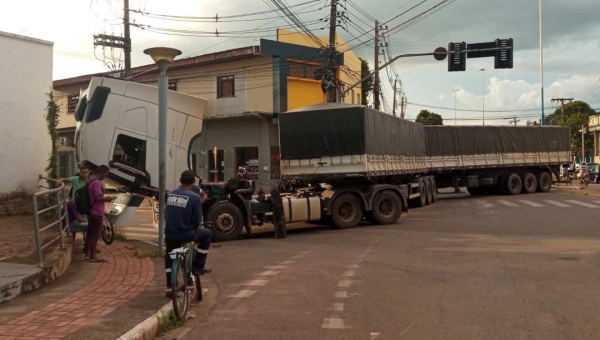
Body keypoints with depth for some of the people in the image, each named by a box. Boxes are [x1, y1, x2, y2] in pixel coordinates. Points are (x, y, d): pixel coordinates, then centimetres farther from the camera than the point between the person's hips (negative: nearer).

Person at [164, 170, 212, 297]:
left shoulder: (170, 194, 4)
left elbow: (168, 214, 12)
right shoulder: (194, 197, -11)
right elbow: (198, 220, -9)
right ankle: (198, 266, 21)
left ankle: (169, 287, 30)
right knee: (207, 234, 21)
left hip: (170, 234, 5)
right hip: (186, 234, -5)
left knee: (170, 257, 30)